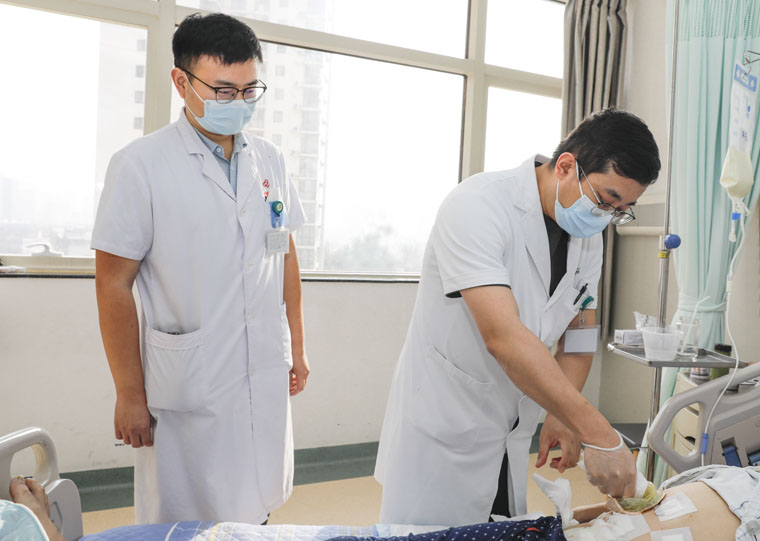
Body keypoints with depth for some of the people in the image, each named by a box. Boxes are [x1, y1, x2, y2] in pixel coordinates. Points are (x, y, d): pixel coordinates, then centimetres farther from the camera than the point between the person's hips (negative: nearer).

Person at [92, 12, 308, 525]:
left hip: (267, 379, 5)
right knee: (189, 520, 8)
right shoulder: (140, 165, -9)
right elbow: (114, 286, -8)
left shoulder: (270, 160, 7)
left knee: (258, 510, 15)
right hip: (188, 387, -4)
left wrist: (297, 347, 14)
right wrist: (130, 396, -8)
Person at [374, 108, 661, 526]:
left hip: (511, 438, 7)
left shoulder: (588, 235, 1)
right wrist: (600, 435, -33)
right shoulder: (477, 206, -24)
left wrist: (562, 416, -6)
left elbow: (577, 332, 10)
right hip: (442, 435, -7)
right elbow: (504, 337, -34)